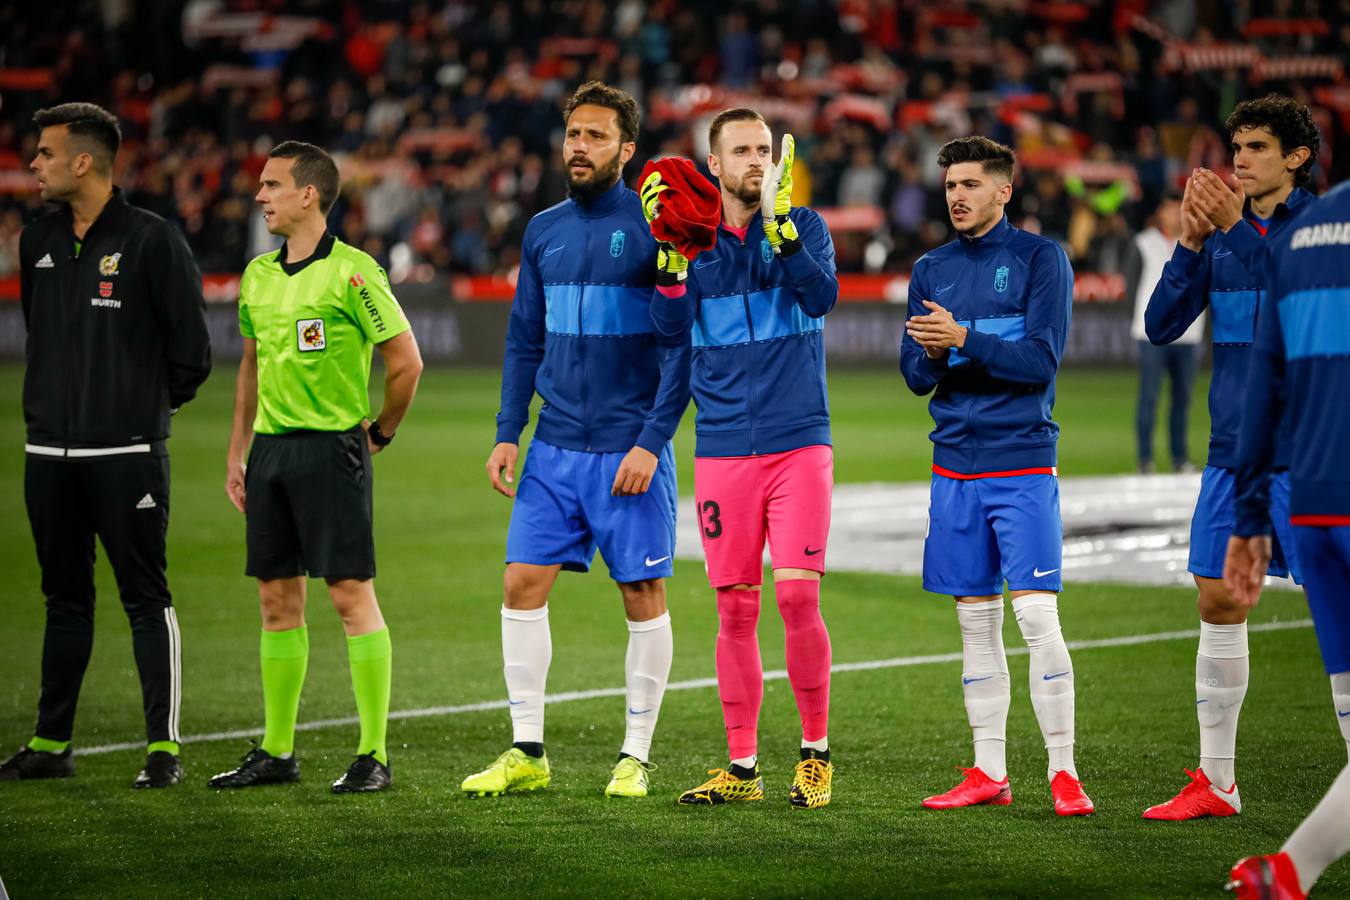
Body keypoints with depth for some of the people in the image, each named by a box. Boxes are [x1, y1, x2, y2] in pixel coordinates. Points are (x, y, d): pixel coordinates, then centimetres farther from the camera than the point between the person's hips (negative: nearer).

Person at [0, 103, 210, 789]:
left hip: (127, 451, -6)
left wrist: (152, 404, 5)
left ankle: (163, 747, 1)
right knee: (64, 598, 11)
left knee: (146, 598, -3)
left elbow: (191, 348, -4)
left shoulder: (152, 239, -8)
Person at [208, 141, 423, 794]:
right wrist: (236, 453, 18)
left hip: (332, 449, -7)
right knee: (277, 599, 9)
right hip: (270, 449, 7)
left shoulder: (352, 273, -10)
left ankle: (373, 755, -3)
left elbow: (406, 362, -7)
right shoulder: (257, 275, 12)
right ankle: (277, 751, 16)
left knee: (352, 595, -6)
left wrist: (379, 433, 1)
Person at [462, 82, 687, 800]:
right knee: (522, 585, 0)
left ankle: (635, 757, 10)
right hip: (554, 449, 5)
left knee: (643, 596, 1)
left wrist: (652, 442, -14)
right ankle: (526, 754, 8)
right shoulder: (543, 231, 11)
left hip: (631, 451, -5)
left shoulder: (656, 228, -6)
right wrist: (507, 433, 7)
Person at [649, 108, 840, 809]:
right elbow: (673, 332, -4)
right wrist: (671, 256, -16)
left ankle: (816, 752, 5)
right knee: (735, 610, 4)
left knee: (797, 596, -11)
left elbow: (822, 296, -15)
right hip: (722, 449, 2)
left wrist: (778, 222, -23)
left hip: (798, 442, -2)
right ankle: (741, 767, 12)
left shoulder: (803, 227, 3)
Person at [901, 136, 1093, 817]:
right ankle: (989, 773, 14)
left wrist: (963, 340, -20)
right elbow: (915, 374, 10)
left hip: (1023, 465, -5)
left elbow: (1041, 359, -11)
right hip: (955, 468, 5)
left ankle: (1063, 772, -7)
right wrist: (933, 353, -12)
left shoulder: (1040, 258, -2)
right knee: (975, 623, 8)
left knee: (1037, 614, -11)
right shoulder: (931, 269, 12)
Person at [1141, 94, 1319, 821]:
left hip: (1306, 457, -6)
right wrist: (1190, 243, -9)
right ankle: (1215, 782, 15)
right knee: (1218, 605, 7)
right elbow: (1162, 325, 4)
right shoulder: (1220, 233, 9)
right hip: (1232, 455, 6)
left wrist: (1235, 229, -26)